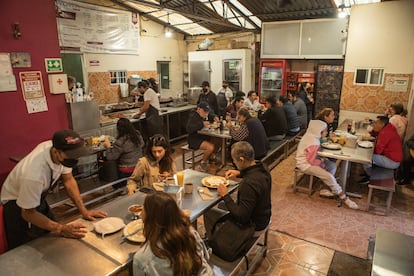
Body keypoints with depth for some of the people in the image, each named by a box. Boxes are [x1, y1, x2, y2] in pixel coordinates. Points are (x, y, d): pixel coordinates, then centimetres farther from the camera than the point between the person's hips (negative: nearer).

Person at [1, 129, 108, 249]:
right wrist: (61, 229, -30)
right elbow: (28, 213, -27)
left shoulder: (61, 151, -24)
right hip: (17, 205, -6)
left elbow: (68, 179, -9)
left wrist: (84, 211, -12)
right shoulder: (34, 174, -42)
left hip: (38, 198, 6)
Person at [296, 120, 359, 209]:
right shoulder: (314, 143, -29)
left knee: (332, 165, 6)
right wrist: (322, 163, -8)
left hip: (310, 159, 10)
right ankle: (344, 198, -1)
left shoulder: (311, 136, -1)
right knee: (329, 176, -17)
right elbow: (312, 161, -24)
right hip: (306, 164, -10)